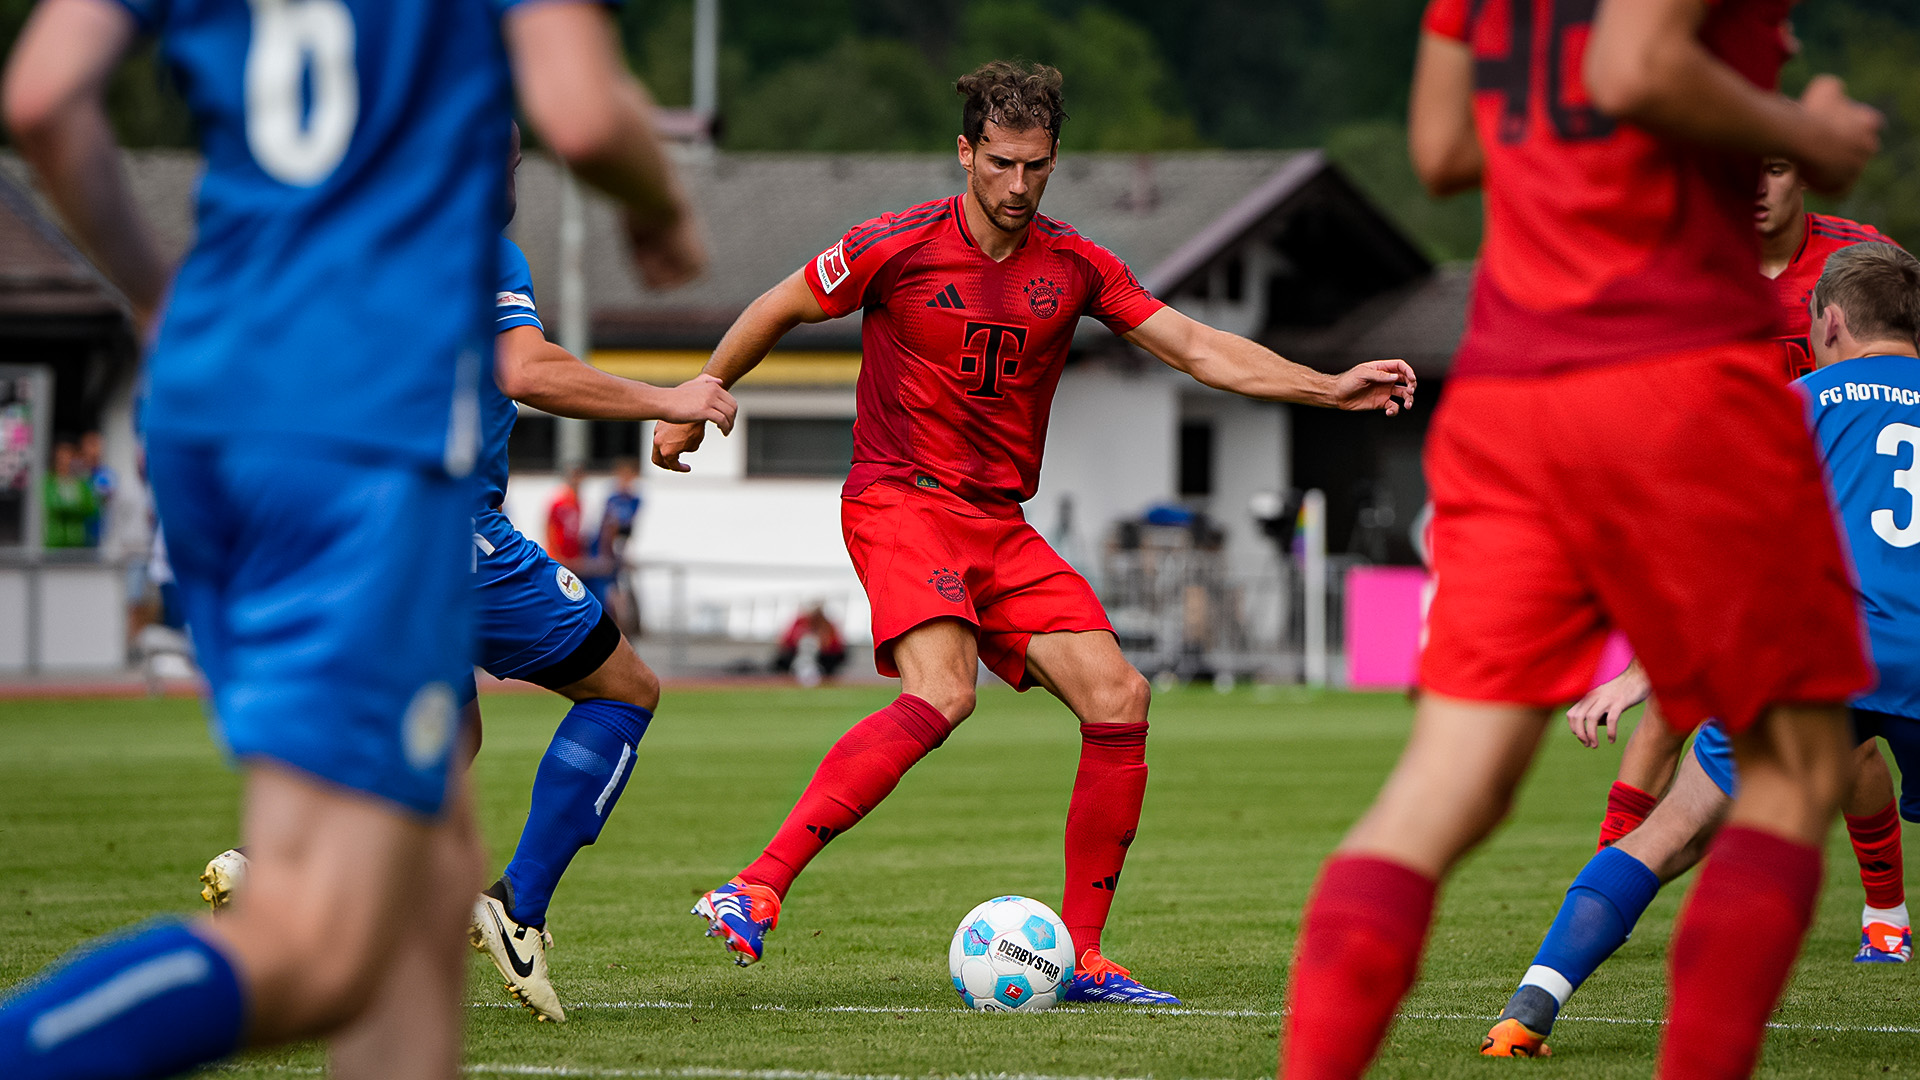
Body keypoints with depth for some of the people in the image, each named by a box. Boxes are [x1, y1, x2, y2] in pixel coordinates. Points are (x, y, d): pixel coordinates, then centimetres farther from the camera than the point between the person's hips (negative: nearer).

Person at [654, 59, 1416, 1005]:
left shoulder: (1073, 267, 5)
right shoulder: (898, 247, -8)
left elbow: (1198, 349, 5)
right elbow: (776, 311, 6)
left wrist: (1330, 389, -4)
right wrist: (695, 403, 13)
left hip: (1001, 526, 6)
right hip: (899, 502, -6)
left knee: (1119, 699, -7)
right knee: (943, 692, -31)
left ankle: (1079, 957, 2)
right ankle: (754, 890, -34)